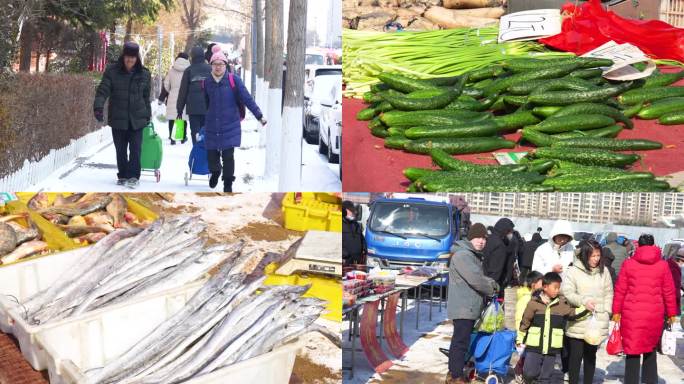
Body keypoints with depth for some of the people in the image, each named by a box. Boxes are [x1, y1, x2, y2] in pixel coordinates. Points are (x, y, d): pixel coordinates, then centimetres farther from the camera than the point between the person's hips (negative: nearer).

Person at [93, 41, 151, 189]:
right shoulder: (112, 72, -2)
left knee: (135, 148, -6)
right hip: (118, 119, 0)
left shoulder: (144, 74, 4)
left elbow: (146, 97, 12)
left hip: (137, 119, 0)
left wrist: (148, 115, 14)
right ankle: (122, 175, 21)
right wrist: (98, 106, -25)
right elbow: (103, 90, -10)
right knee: (120, 149, 8)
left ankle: (133, 176, 1)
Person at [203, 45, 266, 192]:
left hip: (230, 125, -3)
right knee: (211, 154, 4)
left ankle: (228, 183, 14)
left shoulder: (233, 80, -6)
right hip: (212, 126, 3)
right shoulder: (207, 82, 5)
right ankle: (215, 172, 38)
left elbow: (247, 99, -8)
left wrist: (259, 115, -13)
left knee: (228, 155, -6)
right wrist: (203, 120, 21)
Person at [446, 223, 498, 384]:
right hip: (463, 308, -11)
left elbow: (480, 277, 23)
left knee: (460, 341, 16)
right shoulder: (462, 255, -16)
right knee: (461, 342, -8)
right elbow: (475, 279, -22)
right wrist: (492, 288, -6)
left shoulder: (474, 255, 18)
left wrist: (491, 283, 2)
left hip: (470, 307, 11)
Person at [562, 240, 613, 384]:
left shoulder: (603, 271, 6)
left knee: (591, 355, 15)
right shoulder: (573, 271, -6)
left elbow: (608, 293, 11)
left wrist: (606, 312, 2)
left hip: (597, 322, 3)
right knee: (576, 355, 2)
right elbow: (566, 292, -10)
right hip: (578, 322, -3)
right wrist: (583, 301, -21)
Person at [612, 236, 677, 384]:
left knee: (633, 351, 5)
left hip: (631, 314, -1)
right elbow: (669, 292, 5)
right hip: (655, 314, 1)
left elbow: (620, 290, 0)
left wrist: (616, 311, 8)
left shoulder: (628, 263, -1)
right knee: (651, 349, 17)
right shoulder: (663, 265, 1)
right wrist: (671, 313, 14)